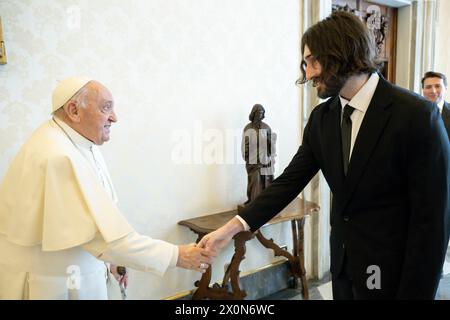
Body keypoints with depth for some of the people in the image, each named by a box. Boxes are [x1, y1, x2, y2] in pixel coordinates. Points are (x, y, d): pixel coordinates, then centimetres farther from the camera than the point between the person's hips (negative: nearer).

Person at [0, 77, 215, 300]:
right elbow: (106, 234, -30)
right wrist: (177, 256, -25)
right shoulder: (60, 156, -28)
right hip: (48, 284, -8)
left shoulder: (79, 144, 3)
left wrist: (113, 257, 11)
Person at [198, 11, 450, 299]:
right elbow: (291, 180, -2)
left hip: (391, 271, -5)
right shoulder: (321, 118, 0)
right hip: (344, 264, 5)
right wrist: (234, 226, -10)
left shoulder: (417, 114, -18)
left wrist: (416, 292, -14)